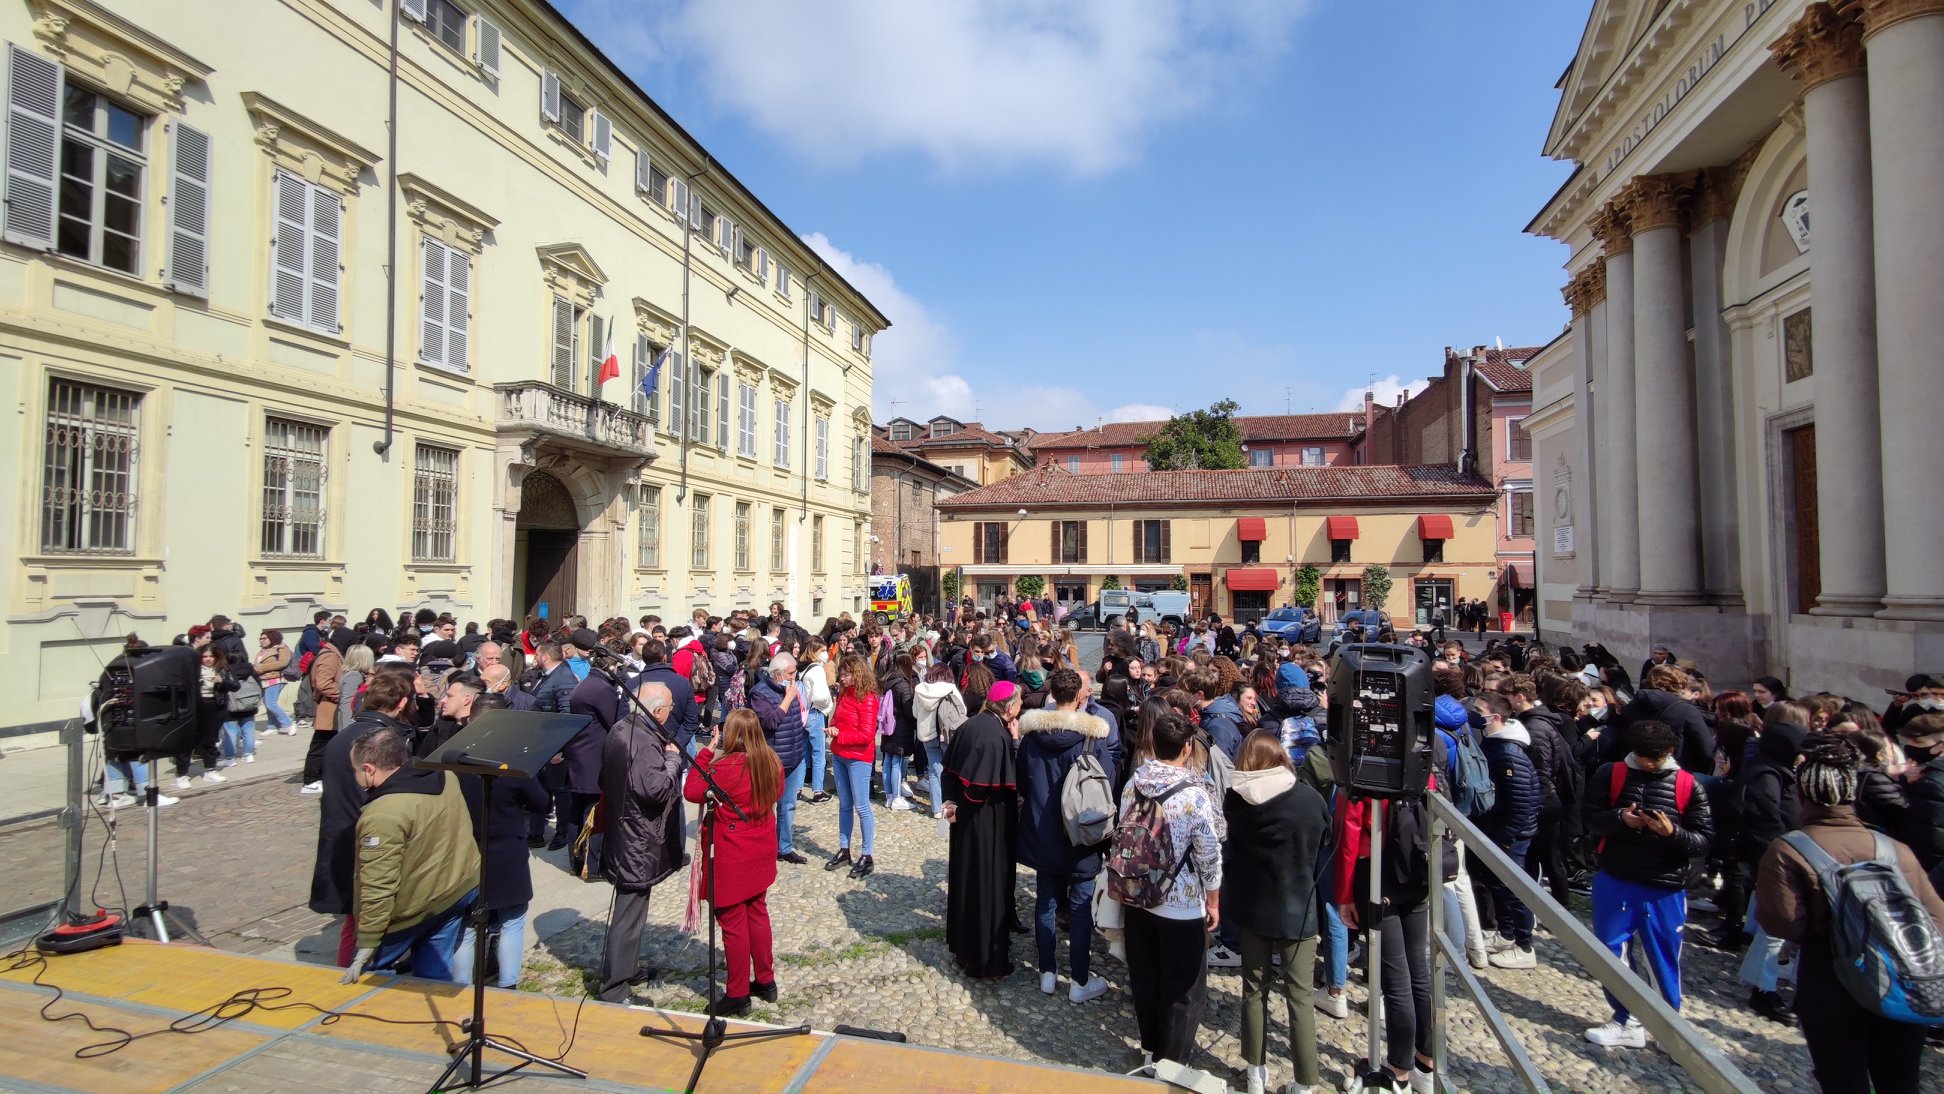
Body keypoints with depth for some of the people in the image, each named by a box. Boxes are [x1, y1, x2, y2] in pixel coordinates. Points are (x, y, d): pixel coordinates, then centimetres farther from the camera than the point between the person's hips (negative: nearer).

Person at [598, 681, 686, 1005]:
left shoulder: (620, 730, 6)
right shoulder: (644, 742, -25)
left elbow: (606, 779, 17)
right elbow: (656, 789, -31)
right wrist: (672, 758, -18)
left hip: (622, 832, 10)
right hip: (638, 842, -10)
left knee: (629, 909, 23)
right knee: (629, 914, 0)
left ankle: (625, 970, 37)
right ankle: (615, 990, 9)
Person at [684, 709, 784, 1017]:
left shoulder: (726, 767, -24)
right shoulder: (772, 763, -4)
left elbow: (692, 792, -14)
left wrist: (706, 751, -10)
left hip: (731, 858, -7)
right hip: (761, 853, 7)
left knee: (732, 922, 5)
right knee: (758, 913, 19)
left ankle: (737, 995, 16)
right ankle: (765, 980, 31)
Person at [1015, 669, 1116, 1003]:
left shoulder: (1031, 733, -5)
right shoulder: (1093, 737, -15)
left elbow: (1021, 782, 5)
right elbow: (1107, 785, -10)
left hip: (1041, 834, 3)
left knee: (1046, 901, 15)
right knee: (1081, 906, 7)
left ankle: (1047, 973, 24)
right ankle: (1080, 982, 15)